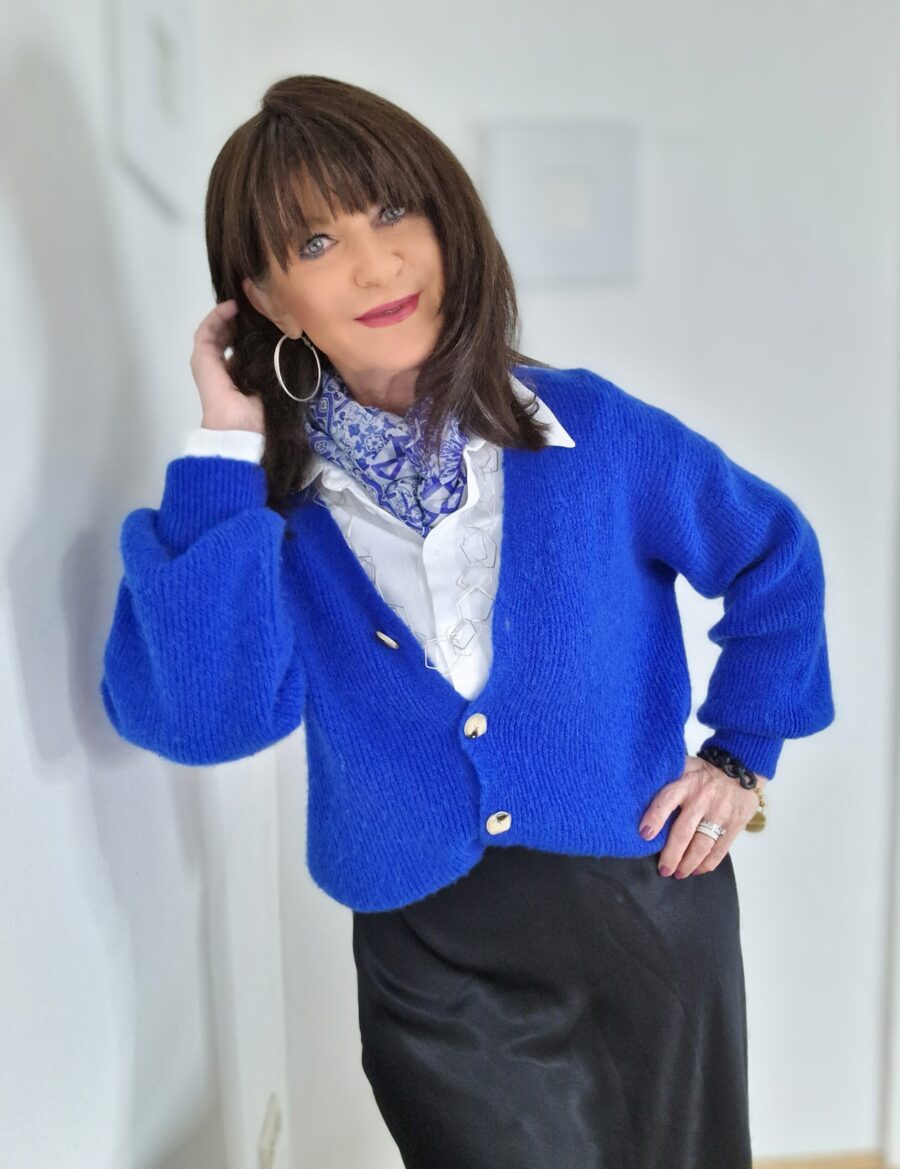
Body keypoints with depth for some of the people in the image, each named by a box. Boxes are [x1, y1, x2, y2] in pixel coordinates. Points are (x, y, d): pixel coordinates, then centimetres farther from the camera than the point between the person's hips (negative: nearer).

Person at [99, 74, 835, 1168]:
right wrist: (226, 448, -22)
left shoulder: (594, 430, -9)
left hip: (649, 917, 2)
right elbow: (202, 719, -23)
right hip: (429, 966, -1)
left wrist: (741, 757, 3)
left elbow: (774, 555, 7)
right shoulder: (267, 498, -7)